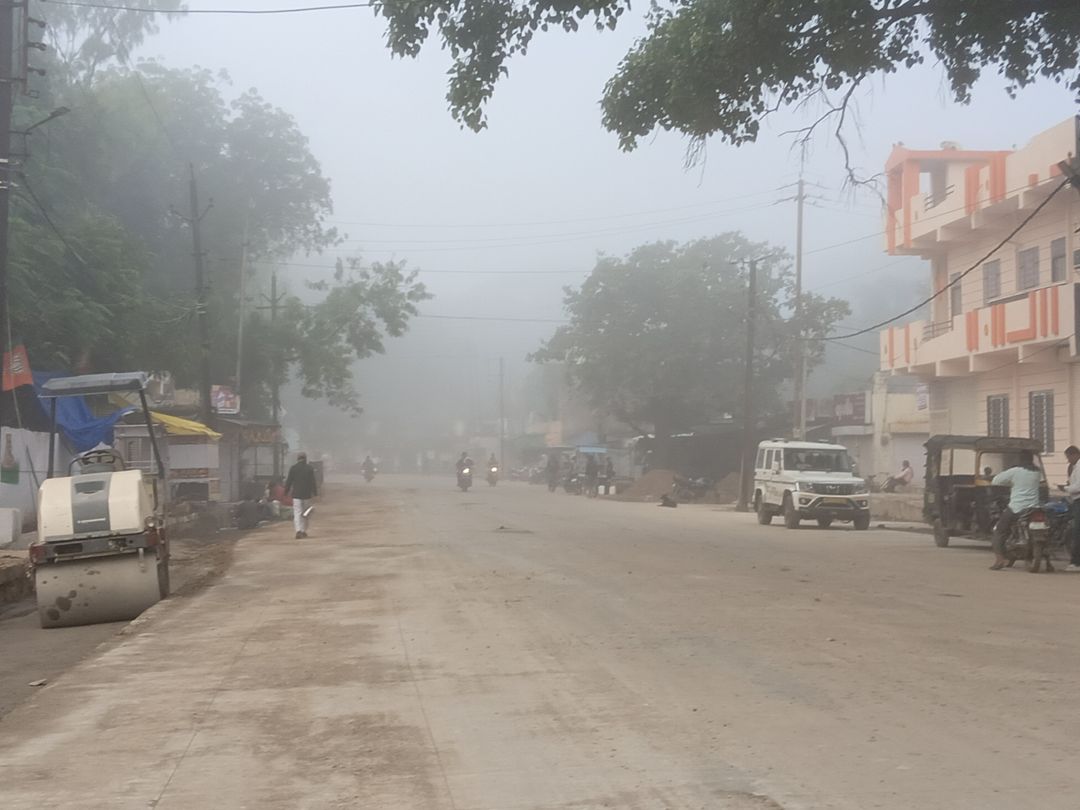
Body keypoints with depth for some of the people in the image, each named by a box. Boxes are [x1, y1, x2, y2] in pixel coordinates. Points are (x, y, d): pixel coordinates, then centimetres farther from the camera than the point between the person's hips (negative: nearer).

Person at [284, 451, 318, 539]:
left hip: (296, 495, -1)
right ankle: (304, 531, 19)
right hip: (307, 494, 1)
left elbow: (289, 481, -1)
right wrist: (315, 493, 3)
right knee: (305, 514, 14)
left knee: (297, 513, -5)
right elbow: (313, 482, -1)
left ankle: (299, 531, -22)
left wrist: (286, 492, 7)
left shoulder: (293, 468, -2)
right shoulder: (309, 468, 0)